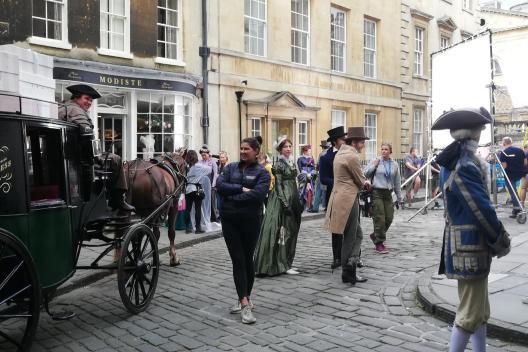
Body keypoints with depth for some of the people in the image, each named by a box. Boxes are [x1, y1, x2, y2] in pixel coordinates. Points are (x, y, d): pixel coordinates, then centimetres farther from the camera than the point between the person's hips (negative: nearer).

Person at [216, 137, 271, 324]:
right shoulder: (231, 167, 9)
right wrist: (241, 189, -14)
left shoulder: (261, 172, -1)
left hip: (250, 221, -2)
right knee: (237, 260, -1)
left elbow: (258, 194, -18)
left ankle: (244, 299, 24)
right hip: (229, 219, 2)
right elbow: (220, 185, -6)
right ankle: (245, 302, 0)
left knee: (247, 259, 10)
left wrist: (232, 196, -14)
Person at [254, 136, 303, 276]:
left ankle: (286, 262, 20)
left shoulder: (292, 163, 14)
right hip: (283, 200, -8)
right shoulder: (278, 165, -9)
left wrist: (298, 202, 17)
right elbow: (278, 186, -14)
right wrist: (285, 204, -20)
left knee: (292, 230, 11)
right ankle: (282, 265, 1)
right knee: (284, 231, -6)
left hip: (293, 200, 8)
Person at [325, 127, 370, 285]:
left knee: (357, 235, 14)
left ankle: (351, 265, 9)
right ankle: (348, 273, 10)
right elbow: (361, 181, -7)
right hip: (348, 200, -10)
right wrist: (365, 183, 14)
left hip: (339, 198, 10)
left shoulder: (340, 153, 14)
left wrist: (362, 182, 11)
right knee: (350, 238, 1)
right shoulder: (352, 156, -15)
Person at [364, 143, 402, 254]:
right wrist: (373, 165, -12)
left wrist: (399, 197, 15)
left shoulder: (394, 165, 9)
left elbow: (397, 182, 14)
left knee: (389, 218, 3)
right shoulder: (375, 162, -1)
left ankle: (375, 235, 27)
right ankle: (379, 244, 5)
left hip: (388, 193, 4)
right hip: (377, 193, -4)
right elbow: (366, 175, -3)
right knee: (379, 219, -6)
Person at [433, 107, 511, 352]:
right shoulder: (465, 166, -22)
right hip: (470, 247, -10)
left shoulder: (455, 160, 11)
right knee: (471, 313, -1)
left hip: (467, 244, 10)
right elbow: (483, 211, -21)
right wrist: (502, 243, -8)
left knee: (480, 310, 19)